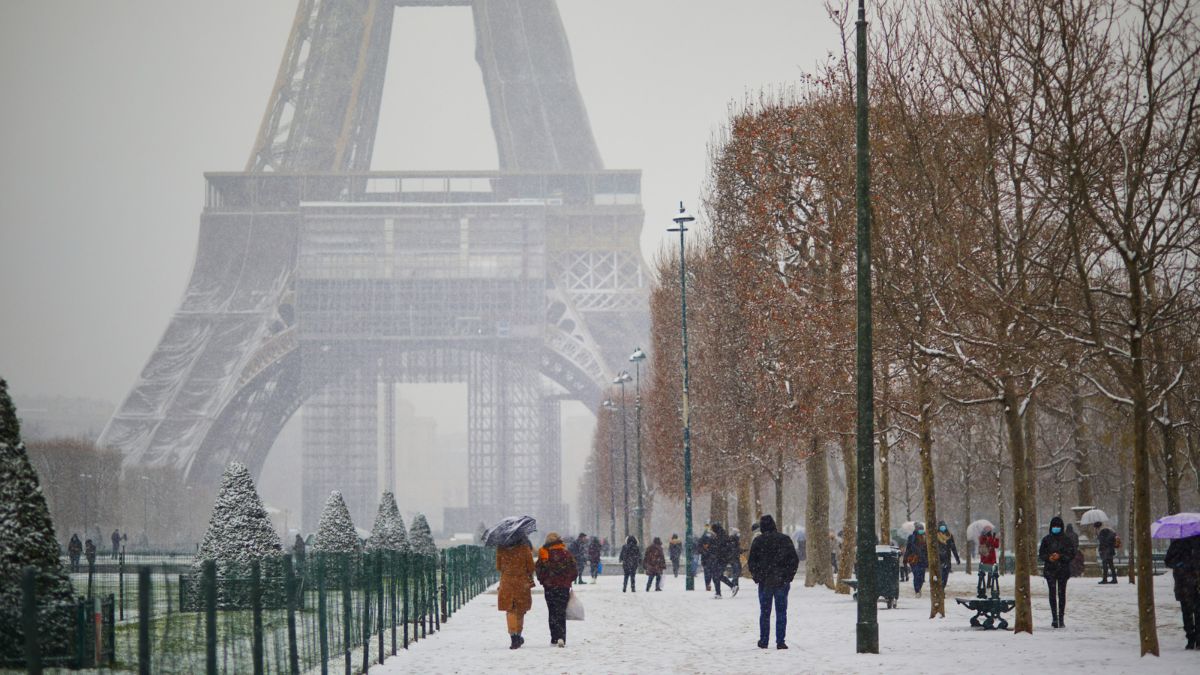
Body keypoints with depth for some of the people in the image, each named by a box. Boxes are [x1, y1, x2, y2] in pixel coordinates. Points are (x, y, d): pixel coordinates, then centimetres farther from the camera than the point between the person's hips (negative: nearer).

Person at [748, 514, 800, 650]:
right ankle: (780, 641, -2)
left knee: (764, 612, 10)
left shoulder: (758, 541, -5)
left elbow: (751, 562, -4)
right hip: (782, 581, 1)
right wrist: (789, 576, 6)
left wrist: (756, 577, 6)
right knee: (781, 612, 4)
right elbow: (795, 559, -1)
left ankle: (764, 641, 12)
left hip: (764, 582, -1)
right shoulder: (784, 539, -1)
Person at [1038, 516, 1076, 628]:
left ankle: (1061, 618, 2)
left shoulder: (1066, 539, 3)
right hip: (1050, 570, 1)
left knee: (1062, 593, -2)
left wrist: (1060, 556, -13)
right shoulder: (1046, 539, 6)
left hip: (1063, 569, -1)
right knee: (1052, 594, -2)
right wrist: (1048, 557, -12)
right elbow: (1041, 554, 9)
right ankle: (1055, 619, -1)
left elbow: (1072, 554, 1)